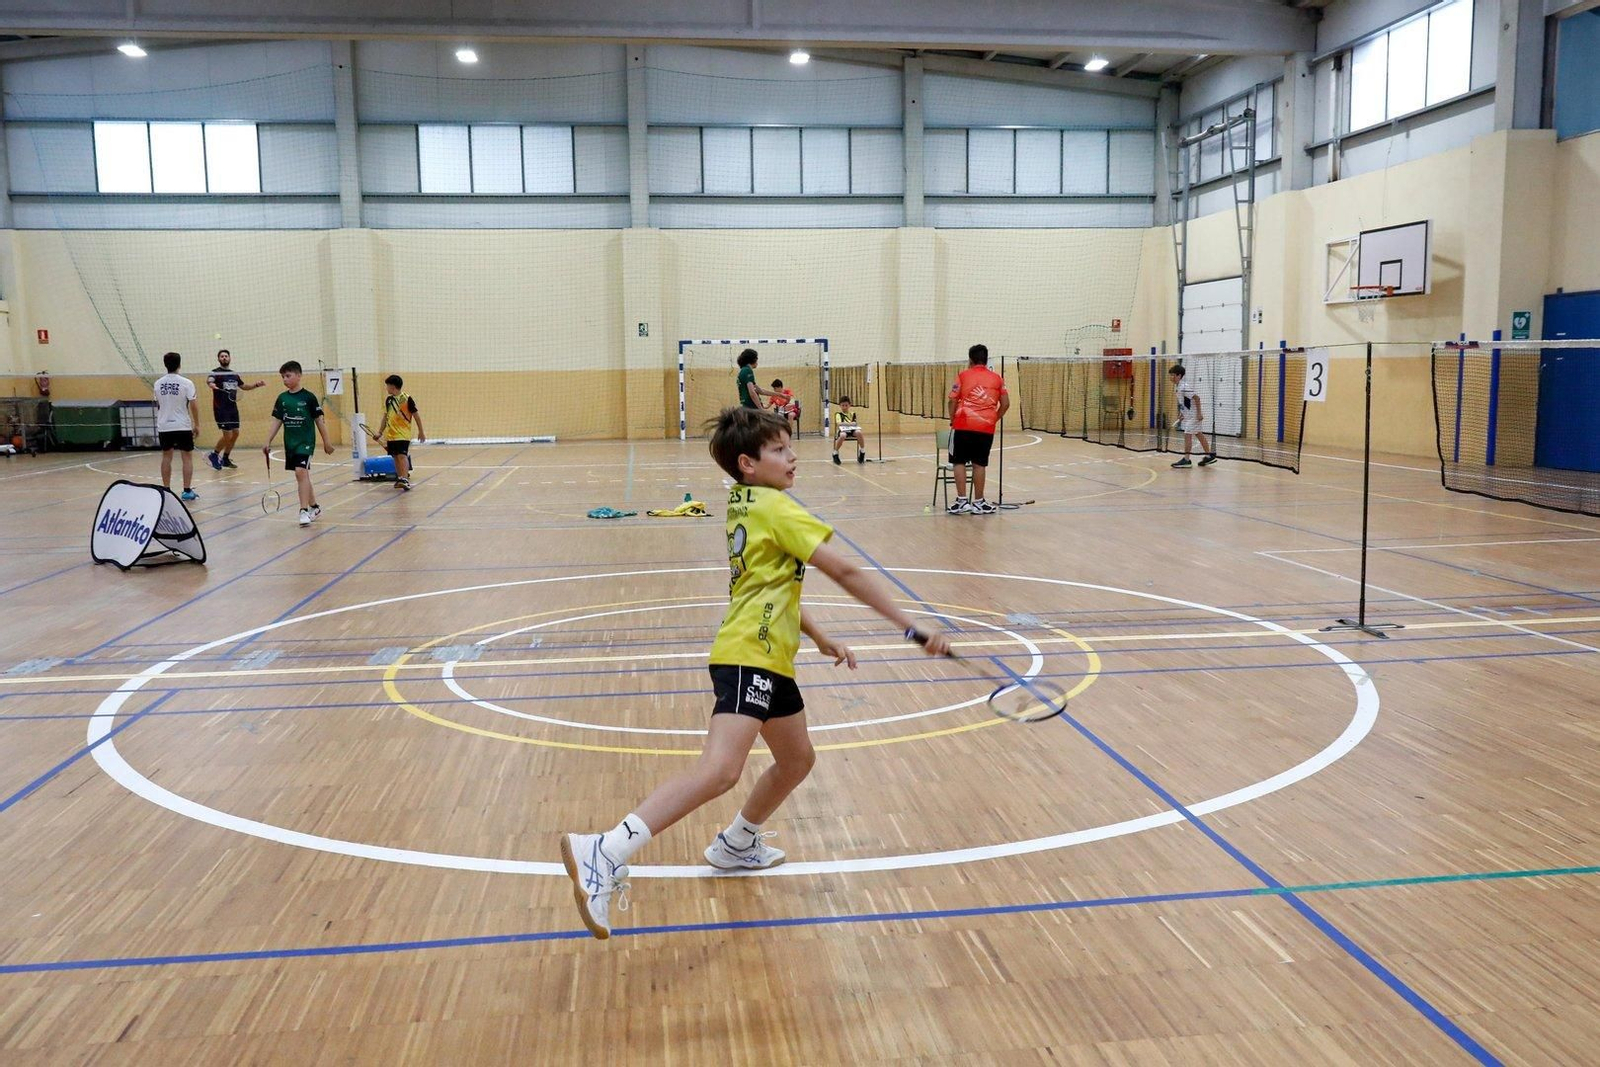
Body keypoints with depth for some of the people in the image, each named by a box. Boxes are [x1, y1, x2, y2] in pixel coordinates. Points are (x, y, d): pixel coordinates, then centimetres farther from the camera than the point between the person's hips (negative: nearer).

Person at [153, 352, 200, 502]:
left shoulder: (158, 383, 3)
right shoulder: (186, 383, -10)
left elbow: (158, 405, 15)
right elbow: (194, 406, -9)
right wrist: (197, 424, 1)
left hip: (164, 426, 4)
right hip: (183, 426, -4)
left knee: (166, 457, 11)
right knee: (187, 457, 4)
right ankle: (187, 491, 1)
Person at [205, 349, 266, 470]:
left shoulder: (234, 375, 14)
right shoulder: (216, 373, -6)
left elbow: (244, 386, 29)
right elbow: (209, 380, -28)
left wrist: (256, 385, 14)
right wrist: (211, 384, -52)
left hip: (233, 409, 7)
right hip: (221, 409, -7)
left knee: (235, 433, 7)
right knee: (227, 435, -12)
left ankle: (225, 459, 21)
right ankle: (213, 455, 9)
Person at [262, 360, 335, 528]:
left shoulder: (308, 397, -7)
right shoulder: (282, 398, 6)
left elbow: (319, 420, -2)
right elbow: (277, 421, 10)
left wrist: (326, 441, 1)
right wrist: (268, 442, 6)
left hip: (305, 441, -5)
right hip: (290, 443, 5)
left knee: (301, 472, -20)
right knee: (303, 476, 13)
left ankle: (304, 511, -19)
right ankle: (314, 507, 28)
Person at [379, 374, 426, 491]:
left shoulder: (406, 398, -9)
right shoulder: (388, 399, 9)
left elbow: (416, 415, -5)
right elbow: (386, 416, 18)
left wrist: (421, 431, -3)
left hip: (403, 434, -6)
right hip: (390, 434, 6)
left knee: (402, 456, -17)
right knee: (396, 457, 11)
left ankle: (405, 479, -22)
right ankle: (400, 478, 22)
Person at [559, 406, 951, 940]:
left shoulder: (746, 506, 18)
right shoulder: (774, 507, -9)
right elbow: (844, 571, -14)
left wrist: (820, 638, 28)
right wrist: (912, 628, -13)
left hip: (769, 660, 11)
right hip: (747, 658, -11)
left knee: (797, 759, 23)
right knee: (719, 770, -25)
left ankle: (737, 844, 41)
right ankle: (606, 854, -32)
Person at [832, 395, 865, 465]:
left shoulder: (853, 414, 22)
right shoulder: (838, 414, 11)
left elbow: (856, 423, 10)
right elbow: (839, 423, -8)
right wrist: (850, 423, -17)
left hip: (853, 429, 3)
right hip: (843, 429, -3)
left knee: (858, 432, -33)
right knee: (842, 436, -40)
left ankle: (862, 452, -15)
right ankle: (835, 453, -17)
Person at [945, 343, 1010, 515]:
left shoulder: (963, 376, 3)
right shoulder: (997, 378, 10)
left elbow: (953, 401, -1)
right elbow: (1005, 404, 7)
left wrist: (952, 420, 11)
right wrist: (994, 420, 17)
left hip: (963, 425, -2)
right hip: (986, 427, 2)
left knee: (959, 462, 6)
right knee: (979, 464, 8)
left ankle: (962, 501, 0)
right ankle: (978, 502, 12)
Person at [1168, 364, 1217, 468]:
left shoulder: (1184, 387, -22)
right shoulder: (1178, 386, 7)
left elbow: (1196, 398, -26)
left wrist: (1199, 413, -26)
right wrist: (1182, 413, 18)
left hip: (1194, 415, -10)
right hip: (1188, 415, 10)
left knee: (1187, 435, -9)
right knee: (1199, 435, 15)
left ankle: (1186, 460, -7)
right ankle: (1209, 456, 23)